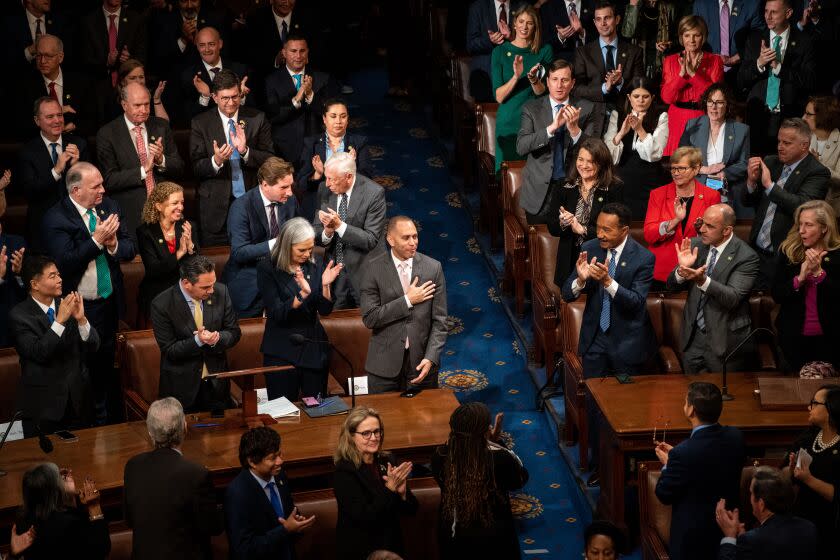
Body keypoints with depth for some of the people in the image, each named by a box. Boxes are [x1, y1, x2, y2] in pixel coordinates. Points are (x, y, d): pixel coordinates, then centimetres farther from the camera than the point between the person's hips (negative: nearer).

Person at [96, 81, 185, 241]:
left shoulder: (161, 126, 7)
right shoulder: (107, 134, -4)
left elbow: (179, 169, 7)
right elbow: (110, 180, -10)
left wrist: (161, 160, -14)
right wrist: (143, 171, -20)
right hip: (131, 215, -3)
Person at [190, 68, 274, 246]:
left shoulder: (257, 119, 3)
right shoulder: (200, 123, 1)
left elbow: (269, 160, 0)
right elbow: (196, 168, -2)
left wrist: (245, 151, -19)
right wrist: (216, 161, -23)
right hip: (216, 207, -1)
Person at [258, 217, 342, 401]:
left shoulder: (316, 266, 3)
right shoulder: (267, 269, -8)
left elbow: (325, 310, 1)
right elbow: (276, 313, -16)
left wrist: (325, 285, -16)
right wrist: (303, 293, -29)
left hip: (314, 347, 4)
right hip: (282, 352, -4)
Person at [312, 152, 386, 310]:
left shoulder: (374, 193, -16)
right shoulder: (325, 190, -2)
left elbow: (372, 240, -18)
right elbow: (316, 235, 0)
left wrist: (339, 226, -27)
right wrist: (327, 233, -23)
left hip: (364, 274, -4)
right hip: (334, 273, 4)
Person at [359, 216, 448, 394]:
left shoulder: (433, 268, -2)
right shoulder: (373, 268, -6)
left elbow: (439, 321, -1)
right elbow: (369, 318, -12)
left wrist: (431, 358, -13)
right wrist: (408, 301, -14)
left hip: (421, 361, 1)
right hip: (385, 363, -1)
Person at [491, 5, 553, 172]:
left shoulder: (545, 51, 3)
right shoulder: (500, 52, 0)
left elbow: (543, 93, -1)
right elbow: (499, 96, -6)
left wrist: (533, 79, -22)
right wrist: (516, 77, -22)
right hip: (509, 121, -1)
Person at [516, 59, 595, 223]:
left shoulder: (585, 109, 1)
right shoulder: (531, 108, -1)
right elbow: (521, 146, -14)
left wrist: (574, 128, -22)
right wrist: (552, 127, -26)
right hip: (539, 190, 0)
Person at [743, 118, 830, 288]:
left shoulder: (817, 172, -9)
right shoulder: (770, 162, 10)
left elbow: (802, 206, -25)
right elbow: (748, 202, 13)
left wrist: (770, 185, -21)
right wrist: (752, 181, -7)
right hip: (757, 252, 5)